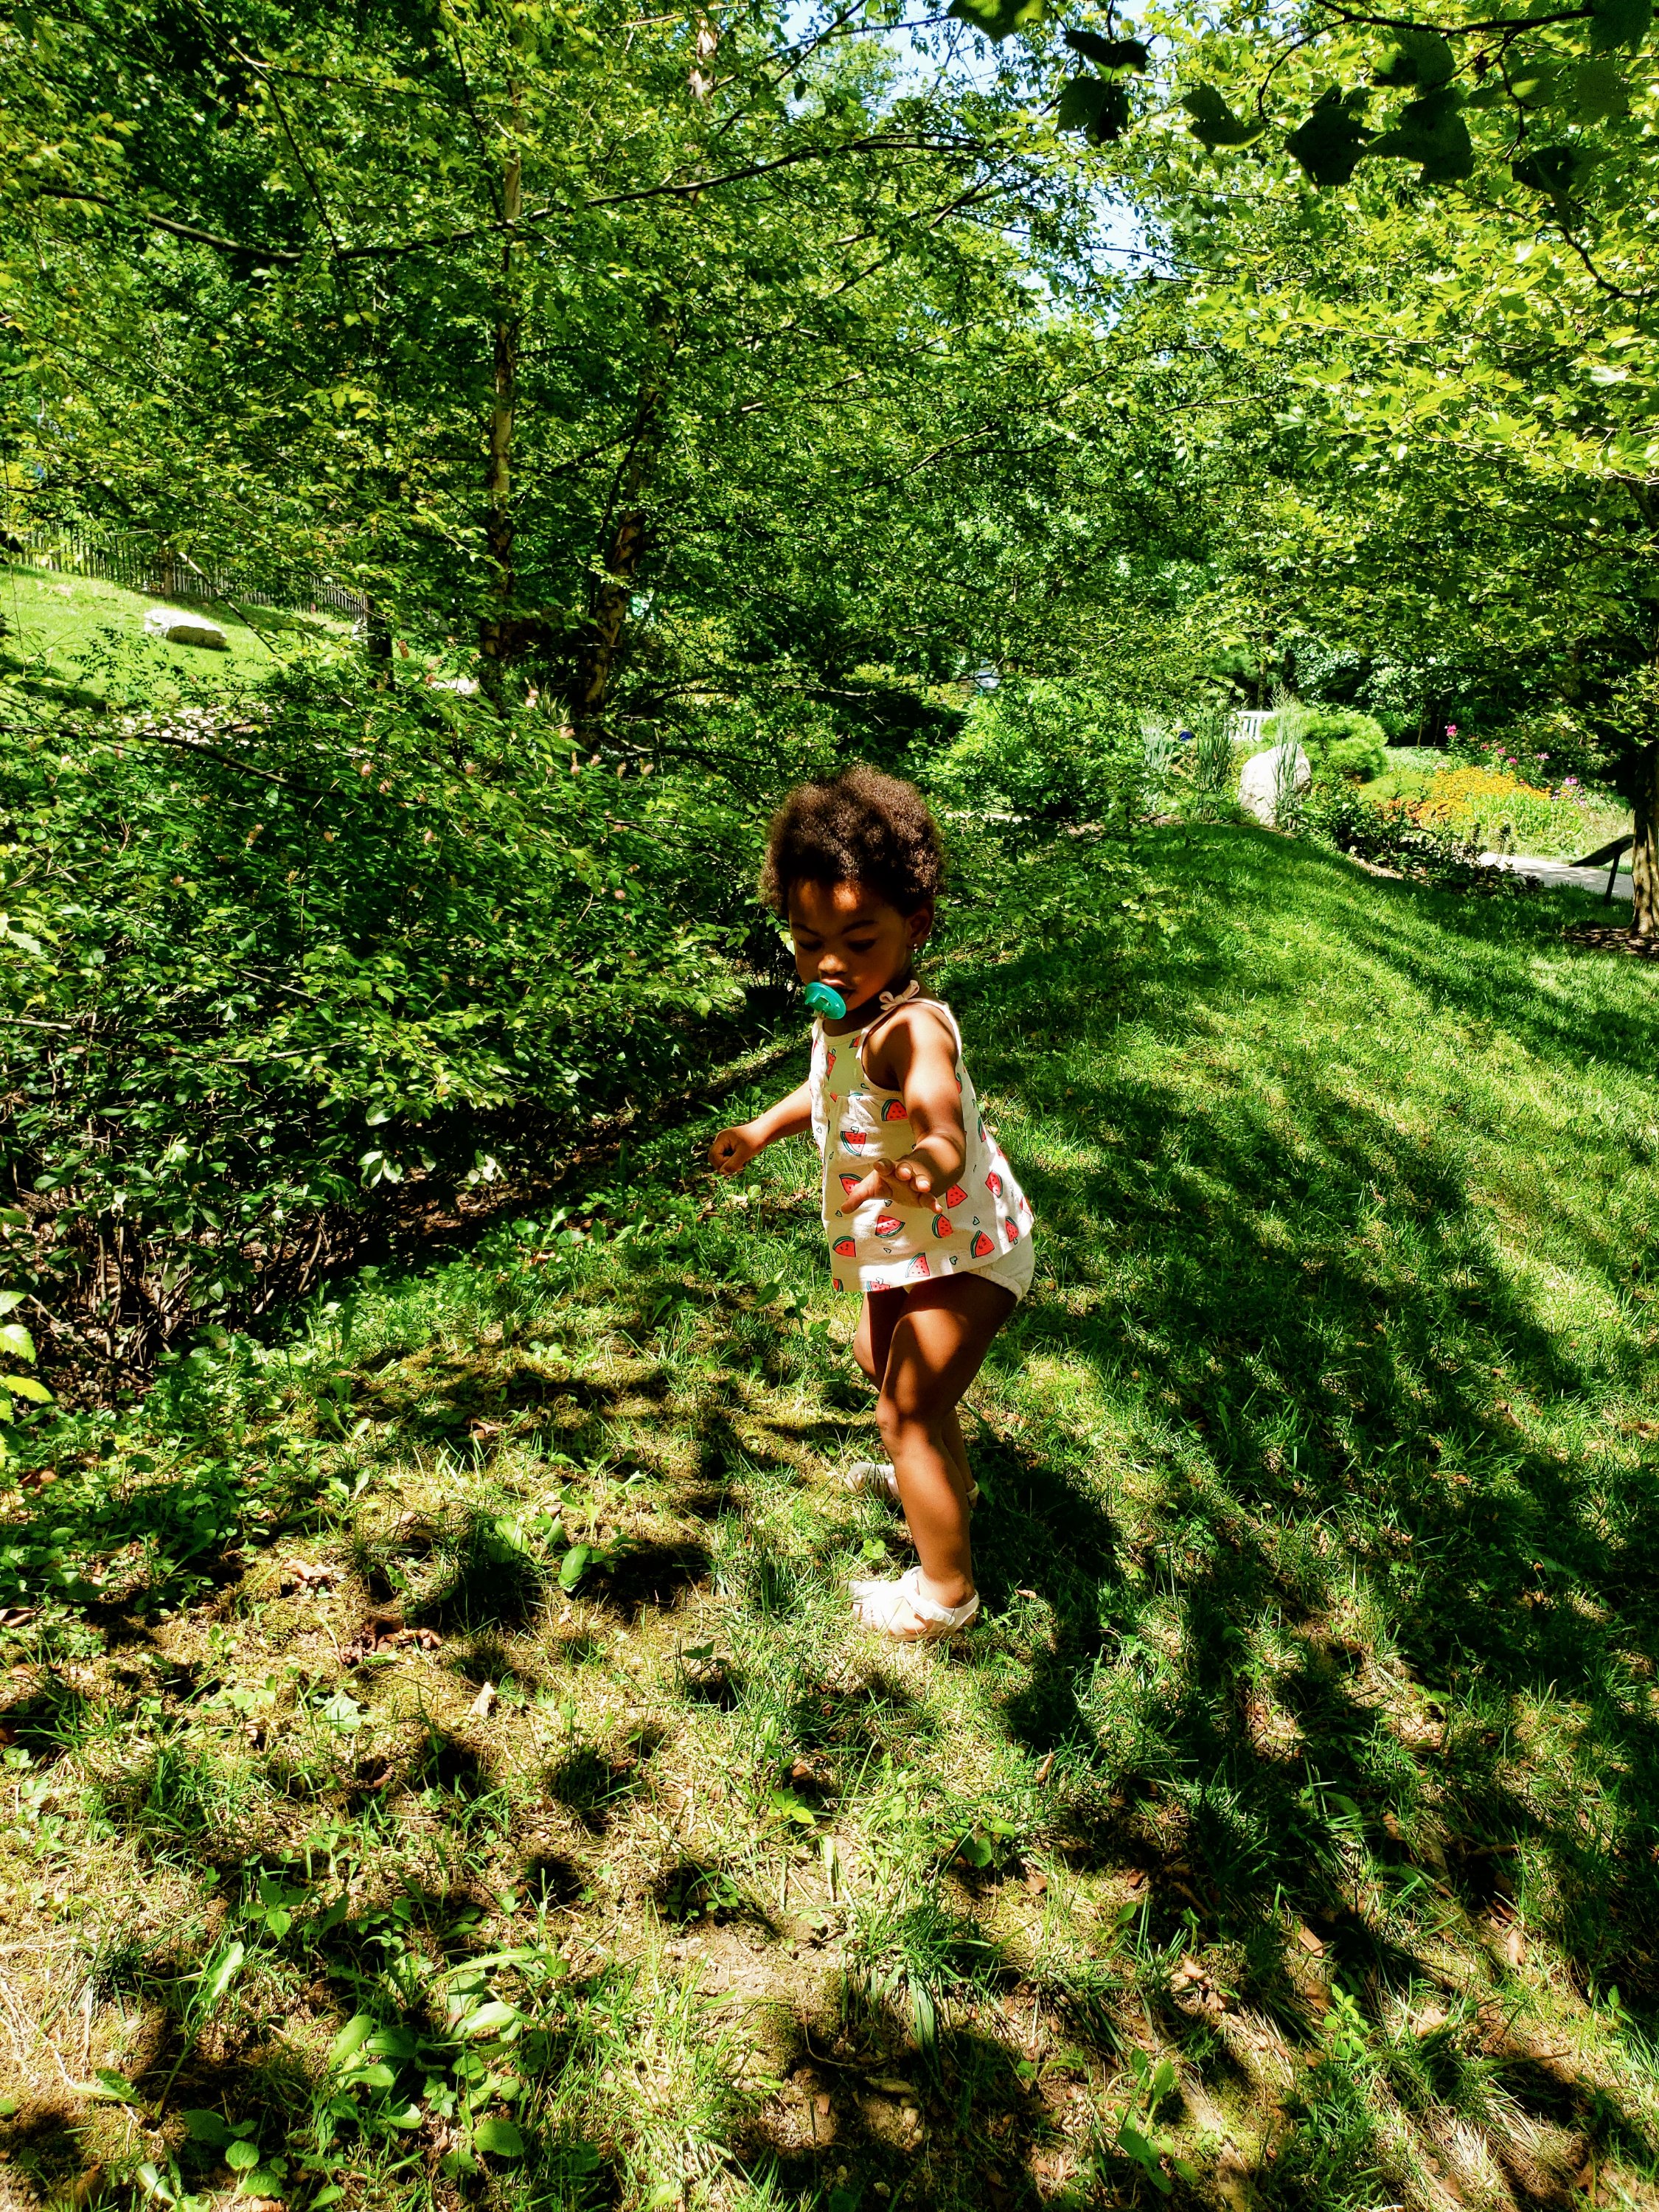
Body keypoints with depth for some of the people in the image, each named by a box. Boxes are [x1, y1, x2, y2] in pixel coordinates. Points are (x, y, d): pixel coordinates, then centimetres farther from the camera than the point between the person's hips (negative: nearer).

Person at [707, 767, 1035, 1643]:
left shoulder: (909, 1029, -35)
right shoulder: (844, 1016, -4)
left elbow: (947, 1140, -51)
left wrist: (913, 1175, -71)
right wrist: (763, 1128, 18)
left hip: (963, 1251, -10)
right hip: (911, 1247, 10)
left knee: (908, 1411, -4)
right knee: (880, 1358, 30)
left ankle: (945, 1591, 18)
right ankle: (939, 1478, 59)